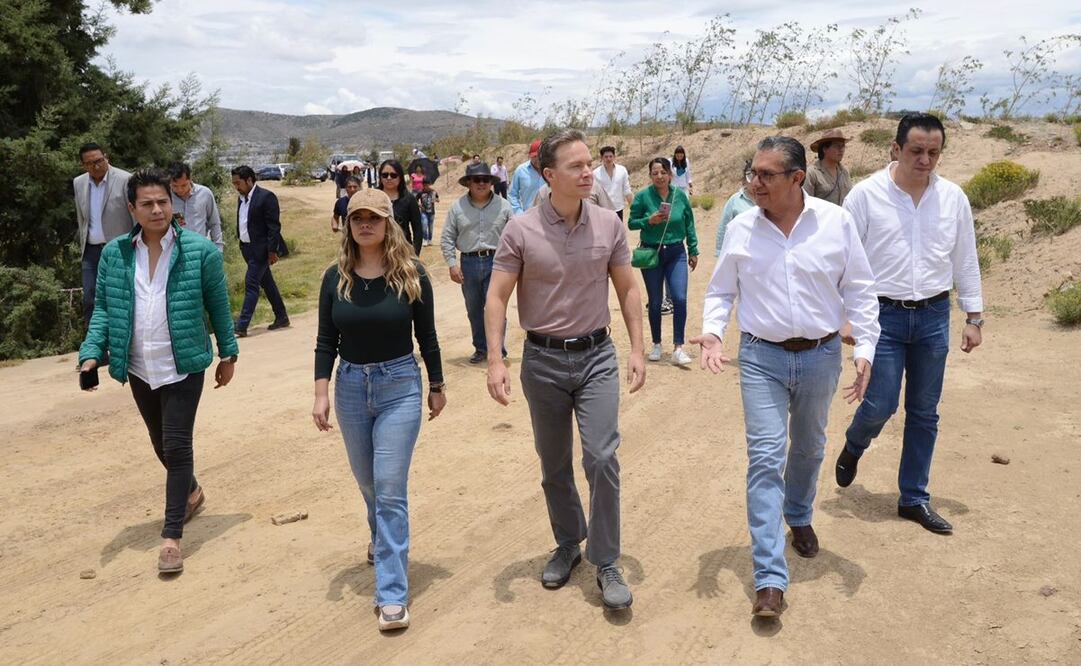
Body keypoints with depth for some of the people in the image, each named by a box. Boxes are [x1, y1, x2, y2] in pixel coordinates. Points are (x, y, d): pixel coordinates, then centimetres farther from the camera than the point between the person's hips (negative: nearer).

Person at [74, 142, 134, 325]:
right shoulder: (78, 183, 6)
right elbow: (81, 219, 17)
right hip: (90, 251, 5)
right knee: (89, 301, 5)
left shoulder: (126, 180, -11)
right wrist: (82, 246, 17)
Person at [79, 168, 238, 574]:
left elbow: (218, 307, -2)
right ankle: (191, 491, 46)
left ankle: (172, 535, 4)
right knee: (161, 445, 19)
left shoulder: (200, 250, -9)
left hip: (184, 367, -4)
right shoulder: (114, 254, 0)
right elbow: (103, 308, 5)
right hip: (139, 370, 4)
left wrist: (228, 355, 2)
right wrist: (92, 353, -8)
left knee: (176, 446, -5)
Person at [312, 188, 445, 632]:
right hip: (350, 386, 3)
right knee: (368, 484, 19)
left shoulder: (411, 274, -7)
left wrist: (437, 387, 6)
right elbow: (326, 341, 3)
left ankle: (392, 594, -1)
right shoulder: (336, 277, 0)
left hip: (399, 386, -3)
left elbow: (426, 336, 0)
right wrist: (321, 394, -4)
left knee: (390, 489, -7)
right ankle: (382, 541, 49)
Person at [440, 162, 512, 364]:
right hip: (469, 262, 2)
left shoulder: (503, 206, 2)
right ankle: (481, 348, 26)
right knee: (473, 309, 12)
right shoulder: (458, 207, 4)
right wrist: (452, 264, -2)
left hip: (495, 261, -2)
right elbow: (447, 238, 5)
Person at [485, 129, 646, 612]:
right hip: (543, 359, 0)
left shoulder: (608, 224, -2)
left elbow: (628, 288, 6)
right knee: (554, 464, 13)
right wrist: (495, 360, -15)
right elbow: (497, 297, -7)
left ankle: (606, 563, 7)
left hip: (597, 356, 0)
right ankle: (567, 545, 35)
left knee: (602, 458, -8)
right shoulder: (520, 230, -9)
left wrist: (637, 349, 0)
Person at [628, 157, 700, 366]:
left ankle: (678, 348, -3)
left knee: (680, 299, -12)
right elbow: (631, 223, 0)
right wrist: (649, 221, -18)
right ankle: (656, 345, 25)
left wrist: (693, 251, 9)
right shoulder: (643, 196, -7)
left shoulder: (680, 195, -1)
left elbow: (689, 224, 8)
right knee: (655, 302, 8)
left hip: (676, 253, 1)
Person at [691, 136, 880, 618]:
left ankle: (799, 518, 49)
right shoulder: (741, 228, -3)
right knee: (765, 458, -7)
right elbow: (721, 292, 5)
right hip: (762, 358, -1)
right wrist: (712, 330, -13)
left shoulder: (836, 222, -5)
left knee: (808, 448, 20)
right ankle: (769, 578, -4)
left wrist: (865, 348, -7)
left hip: (820, 356, 1)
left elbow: (859, 290, 0)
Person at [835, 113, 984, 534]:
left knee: (924, 413, 9)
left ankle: (914, 499, 23)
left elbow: (965, 261, 10)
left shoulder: (954, 198, 3)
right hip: (884, 316, -3)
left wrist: (974, 317, 9)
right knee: (880, 405, -4)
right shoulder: (866, 195, -7)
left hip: (934, 317, 3)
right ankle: (853, 447, 32)